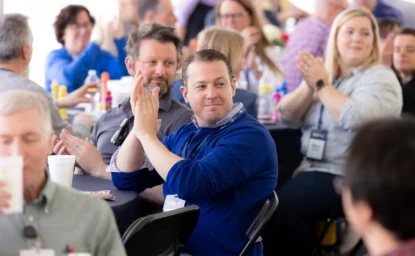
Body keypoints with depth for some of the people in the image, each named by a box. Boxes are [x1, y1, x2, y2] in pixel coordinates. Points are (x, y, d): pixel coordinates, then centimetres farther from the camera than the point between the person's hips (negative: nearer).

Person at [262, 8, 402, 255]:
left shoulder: (380, 77, -4)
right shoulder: (322, 74, 14)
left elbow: (356, 119, -22)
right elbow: (287, 117, 7)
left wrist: (322, 84, -11)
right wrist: (309, 86, -10)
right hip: (313, 169, 6)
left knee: (282, 209, -26)